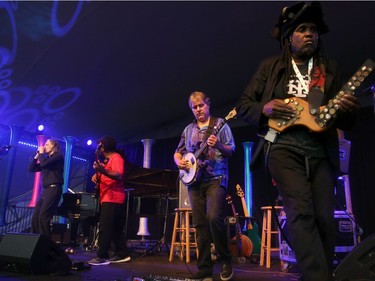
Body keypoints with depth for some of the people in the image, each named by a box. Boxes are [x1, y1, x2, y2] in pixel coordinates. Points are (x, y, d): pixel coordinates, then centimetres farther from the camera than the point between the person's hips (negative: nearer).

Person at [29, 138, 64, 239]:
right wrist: (37, 155, 12)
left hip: (54, 189, -8)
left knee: (43, 217, -14)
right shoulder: (46, 158, 21)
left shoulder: (58, 156, -3)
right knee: (35, 217, 3)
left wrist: (41, 153, -2)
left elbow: (44, 164, -18)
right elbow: (31, 168, 17)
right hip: (45, 190, 8)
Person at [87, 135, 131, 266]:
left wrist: (103, 170, -39)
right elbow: (102, 173, 24)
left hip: (112, 198, -10)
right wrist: (96, 175, 1)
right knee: (115, 228, 11)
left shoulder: (116, 157, -10)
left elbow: (119, 176, -25)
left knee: (105, 227, -11)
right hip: (106, 198, 10)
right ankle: (122, 254, 16)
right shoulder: (106, 160, 21)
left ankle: (102, 256, -8)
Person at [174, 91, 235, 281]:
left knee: (214, 217, -22)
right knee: (200, 225, 4)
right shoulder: (188, 129, 16)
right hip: (194, 180, 5)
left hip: (216, 179, -4)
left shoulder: (219, 124, 3)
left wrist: (218, 146, -23)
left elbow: (231, 151, -3)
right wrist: (179, 162, -1)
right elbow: (178, 152, 21)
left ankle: (226, 260, 0)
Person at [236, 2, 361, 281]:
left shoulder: (330, 68, 18)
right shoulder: (271, 66, 12)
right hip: (284, 148, -2)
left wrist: (348, 110, -8)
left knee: (324, 217, 0)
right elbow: (243, 104, 10)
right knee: (301, 212, -19)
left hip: (322, 152, 3)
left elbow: (345, 123, 17)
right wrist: (266, 108, -12)